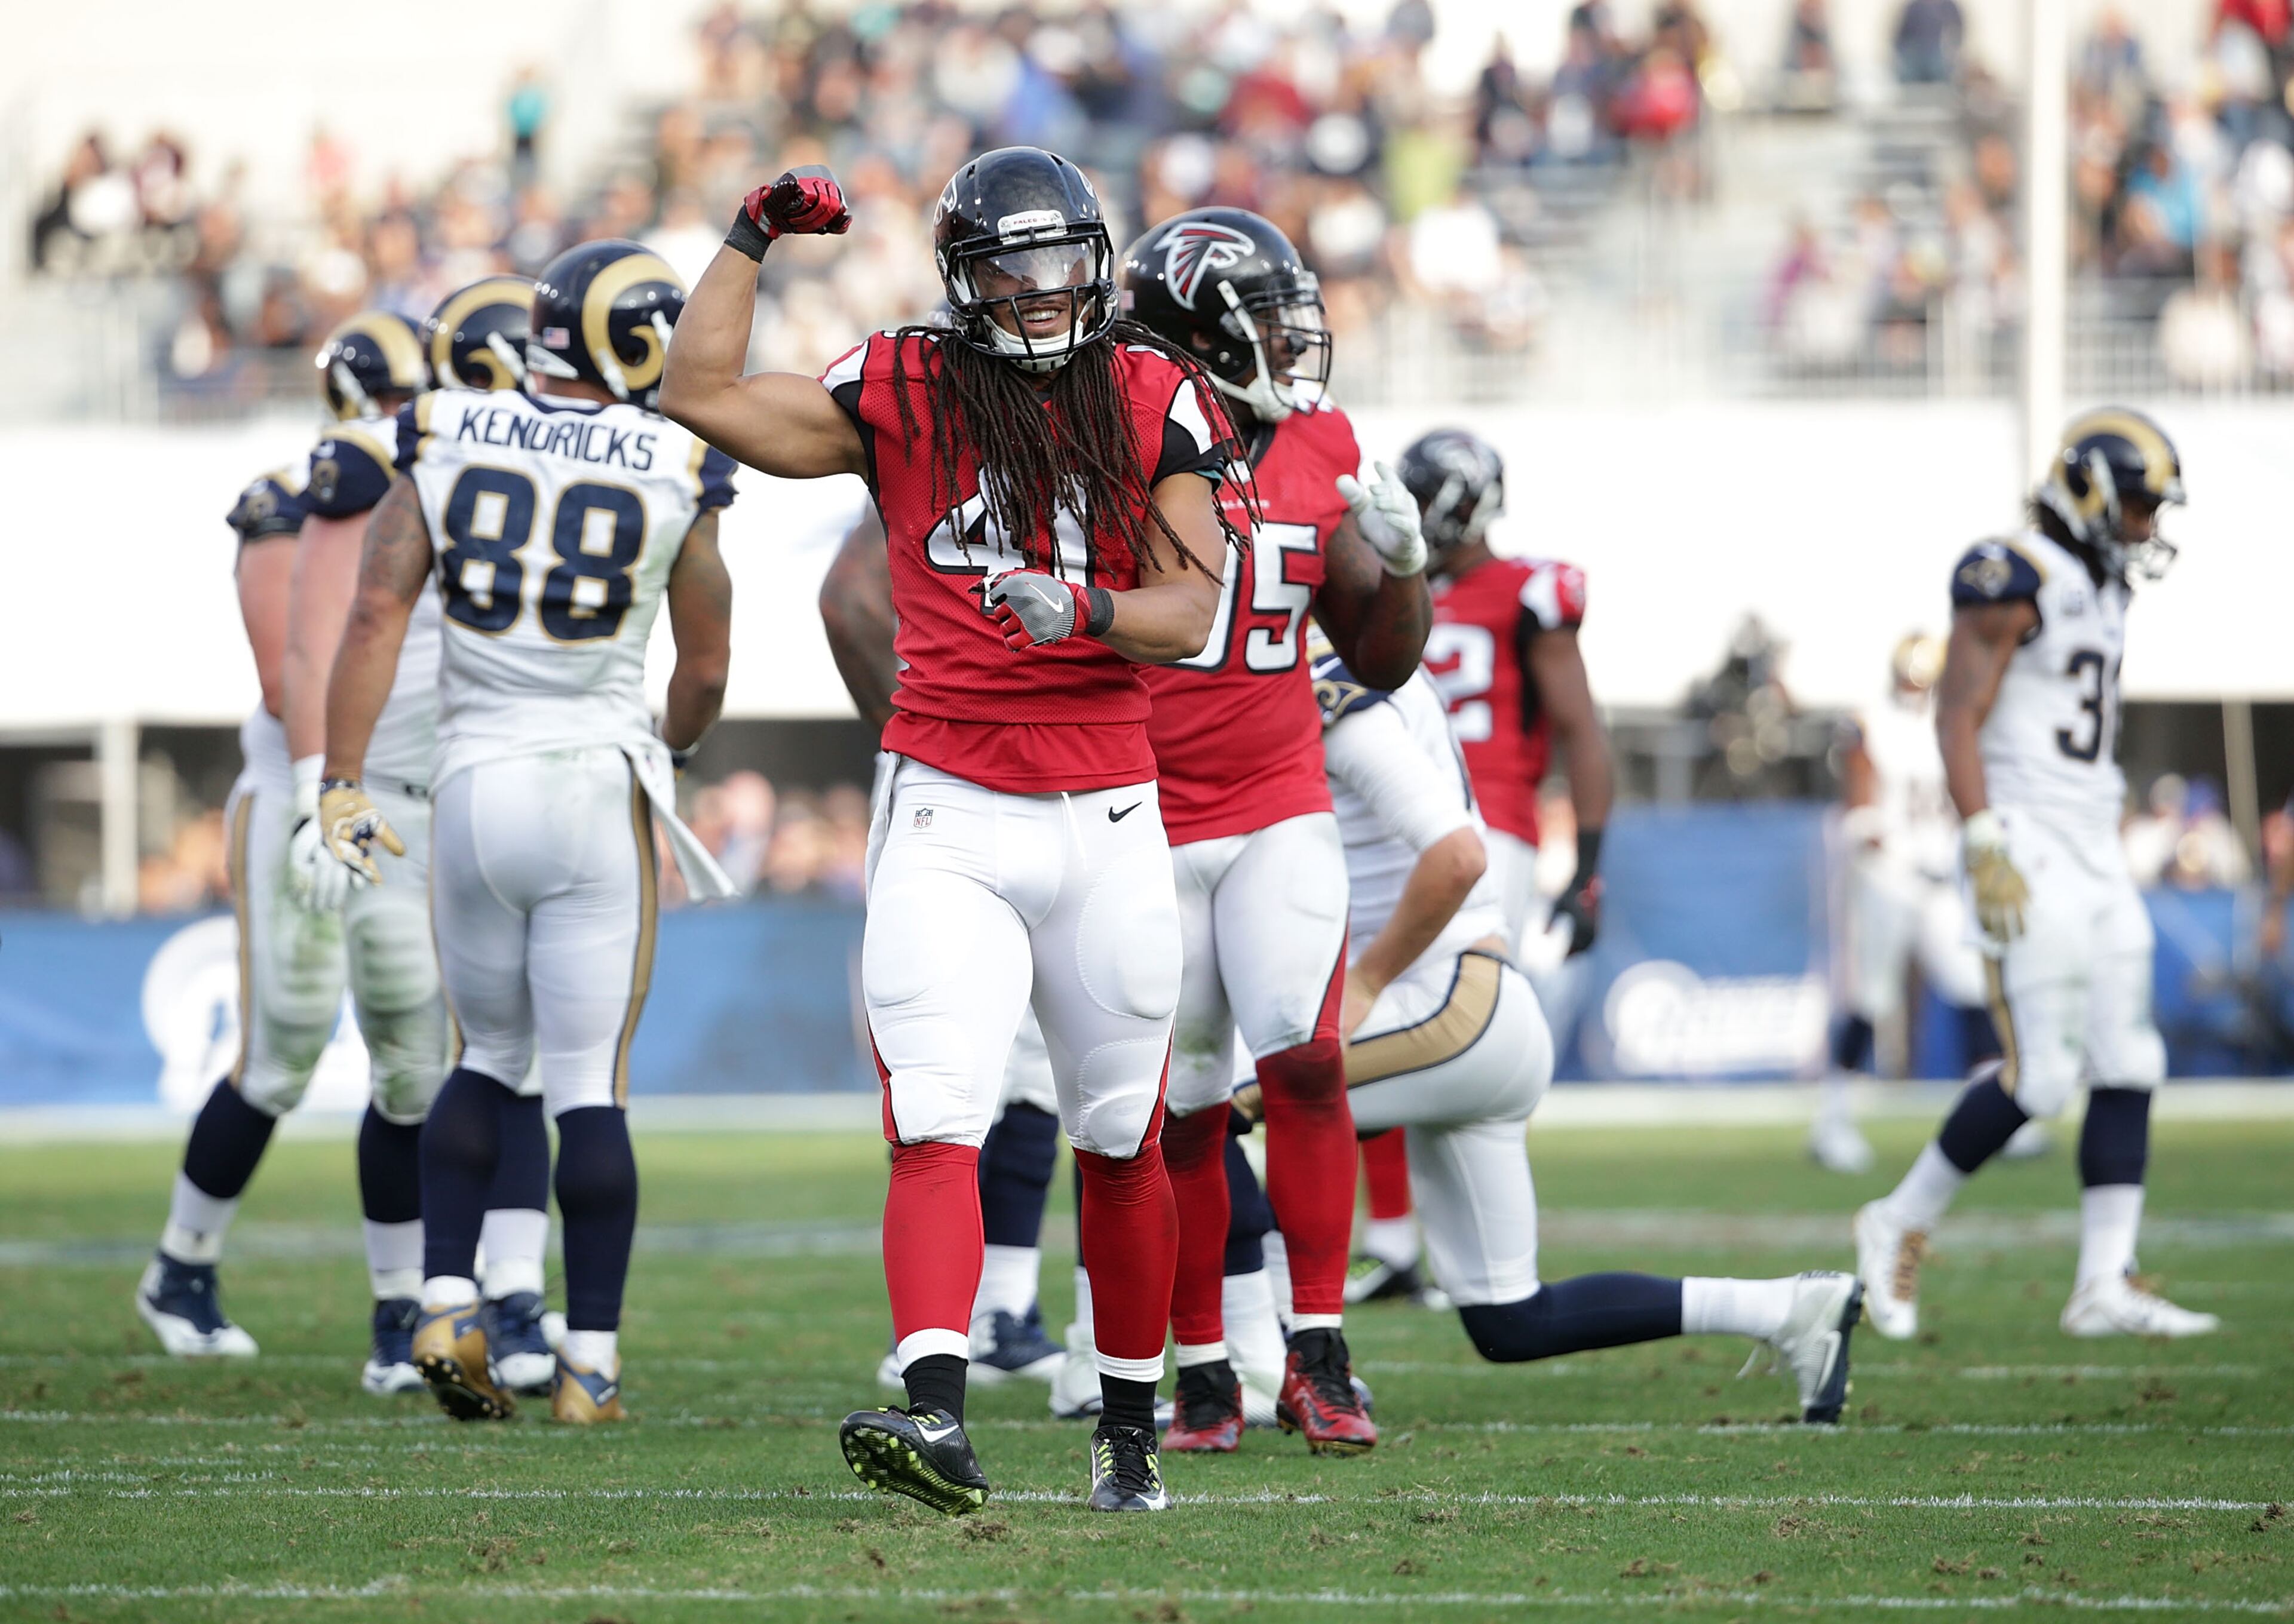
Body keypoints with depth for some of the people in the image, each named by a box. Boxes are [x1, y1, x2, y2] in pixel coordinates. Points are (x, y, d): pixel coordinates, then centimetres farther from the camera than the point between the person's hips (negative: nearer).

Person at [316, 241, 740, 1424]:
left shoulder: (445, 444, 0)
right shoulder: (670, 474, -3)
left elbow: (376, 615, -7)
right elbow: (704, 673, 6)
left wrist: (345, 782, -6)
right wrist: (669, 749, 27)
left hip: (475, 784, 2)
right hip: (599, 790, -2)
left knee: (487, 1057, 19)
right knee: (590, 1084, 2)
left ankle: (447, 1309, 5)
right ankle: (590, 1366, 2)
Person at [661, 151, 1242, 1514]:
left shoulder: (1155, 402, 2)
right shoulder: (903, 394, 3)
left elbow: (1190, 614, -5)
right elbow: (702, 394, 1)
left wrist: (1082, 611, -23)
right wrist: (754, 238, 1)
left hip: (1107, 822, 1)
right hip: (947, 821, -1)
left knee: (1122, 1146, 12)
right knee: (937, 1127, -17)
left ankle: (1132, 1429, 27)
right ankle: (937, 1418, -30)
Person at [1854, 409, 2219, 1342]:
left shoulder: (2101, 589, 16)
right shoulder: (2014, 582, -11)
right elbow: (1957, 717, -17)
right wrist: (1985, 846, -24)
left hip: (2095, 850, 9)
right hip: (2029, 854, -9)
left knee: (2128, 1069, 2)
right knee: (2041, 1074, -12)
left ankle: (2104, 1286, 2)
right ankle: (1901, 1227, 5)